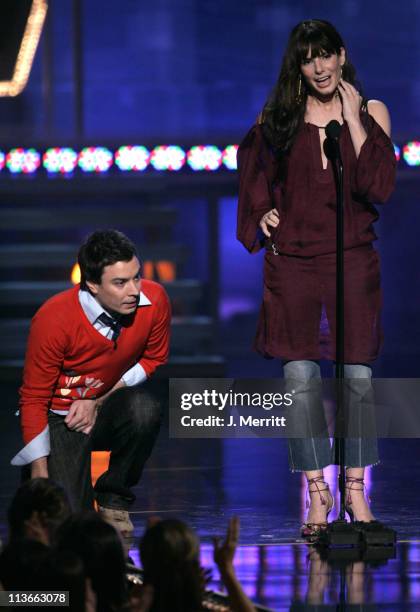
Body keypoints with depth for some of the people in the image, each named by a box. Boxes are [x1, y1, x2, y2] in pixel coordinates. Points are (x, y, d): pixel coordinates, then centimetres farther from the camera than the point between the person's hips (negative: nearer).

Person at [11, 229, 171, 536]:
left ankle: (114, 497, -7)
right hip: (62, 417, -3)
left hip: (113, 403, 3)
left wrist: (99, 403, -11)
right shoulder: (53, 319, -27)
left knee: (145, 407, -33)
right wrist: (40, 477, -17)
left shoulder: (154, 300, -18)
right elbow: (34, 398, -16)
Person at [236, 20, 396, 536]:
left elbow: (378, 185, -9)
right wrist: (262, 213, 7)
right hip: (292, 258, 1)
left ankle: (355, 489, 12)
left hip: (352, 259, -1)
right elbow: (256, 174, 24)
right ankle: (317, 493, 4)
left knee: (357, 375, 0)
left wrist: (353, 120, -10)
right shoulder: (278, 118, 7)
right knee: (300, 378, -3)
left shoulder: (370, 113, 4)